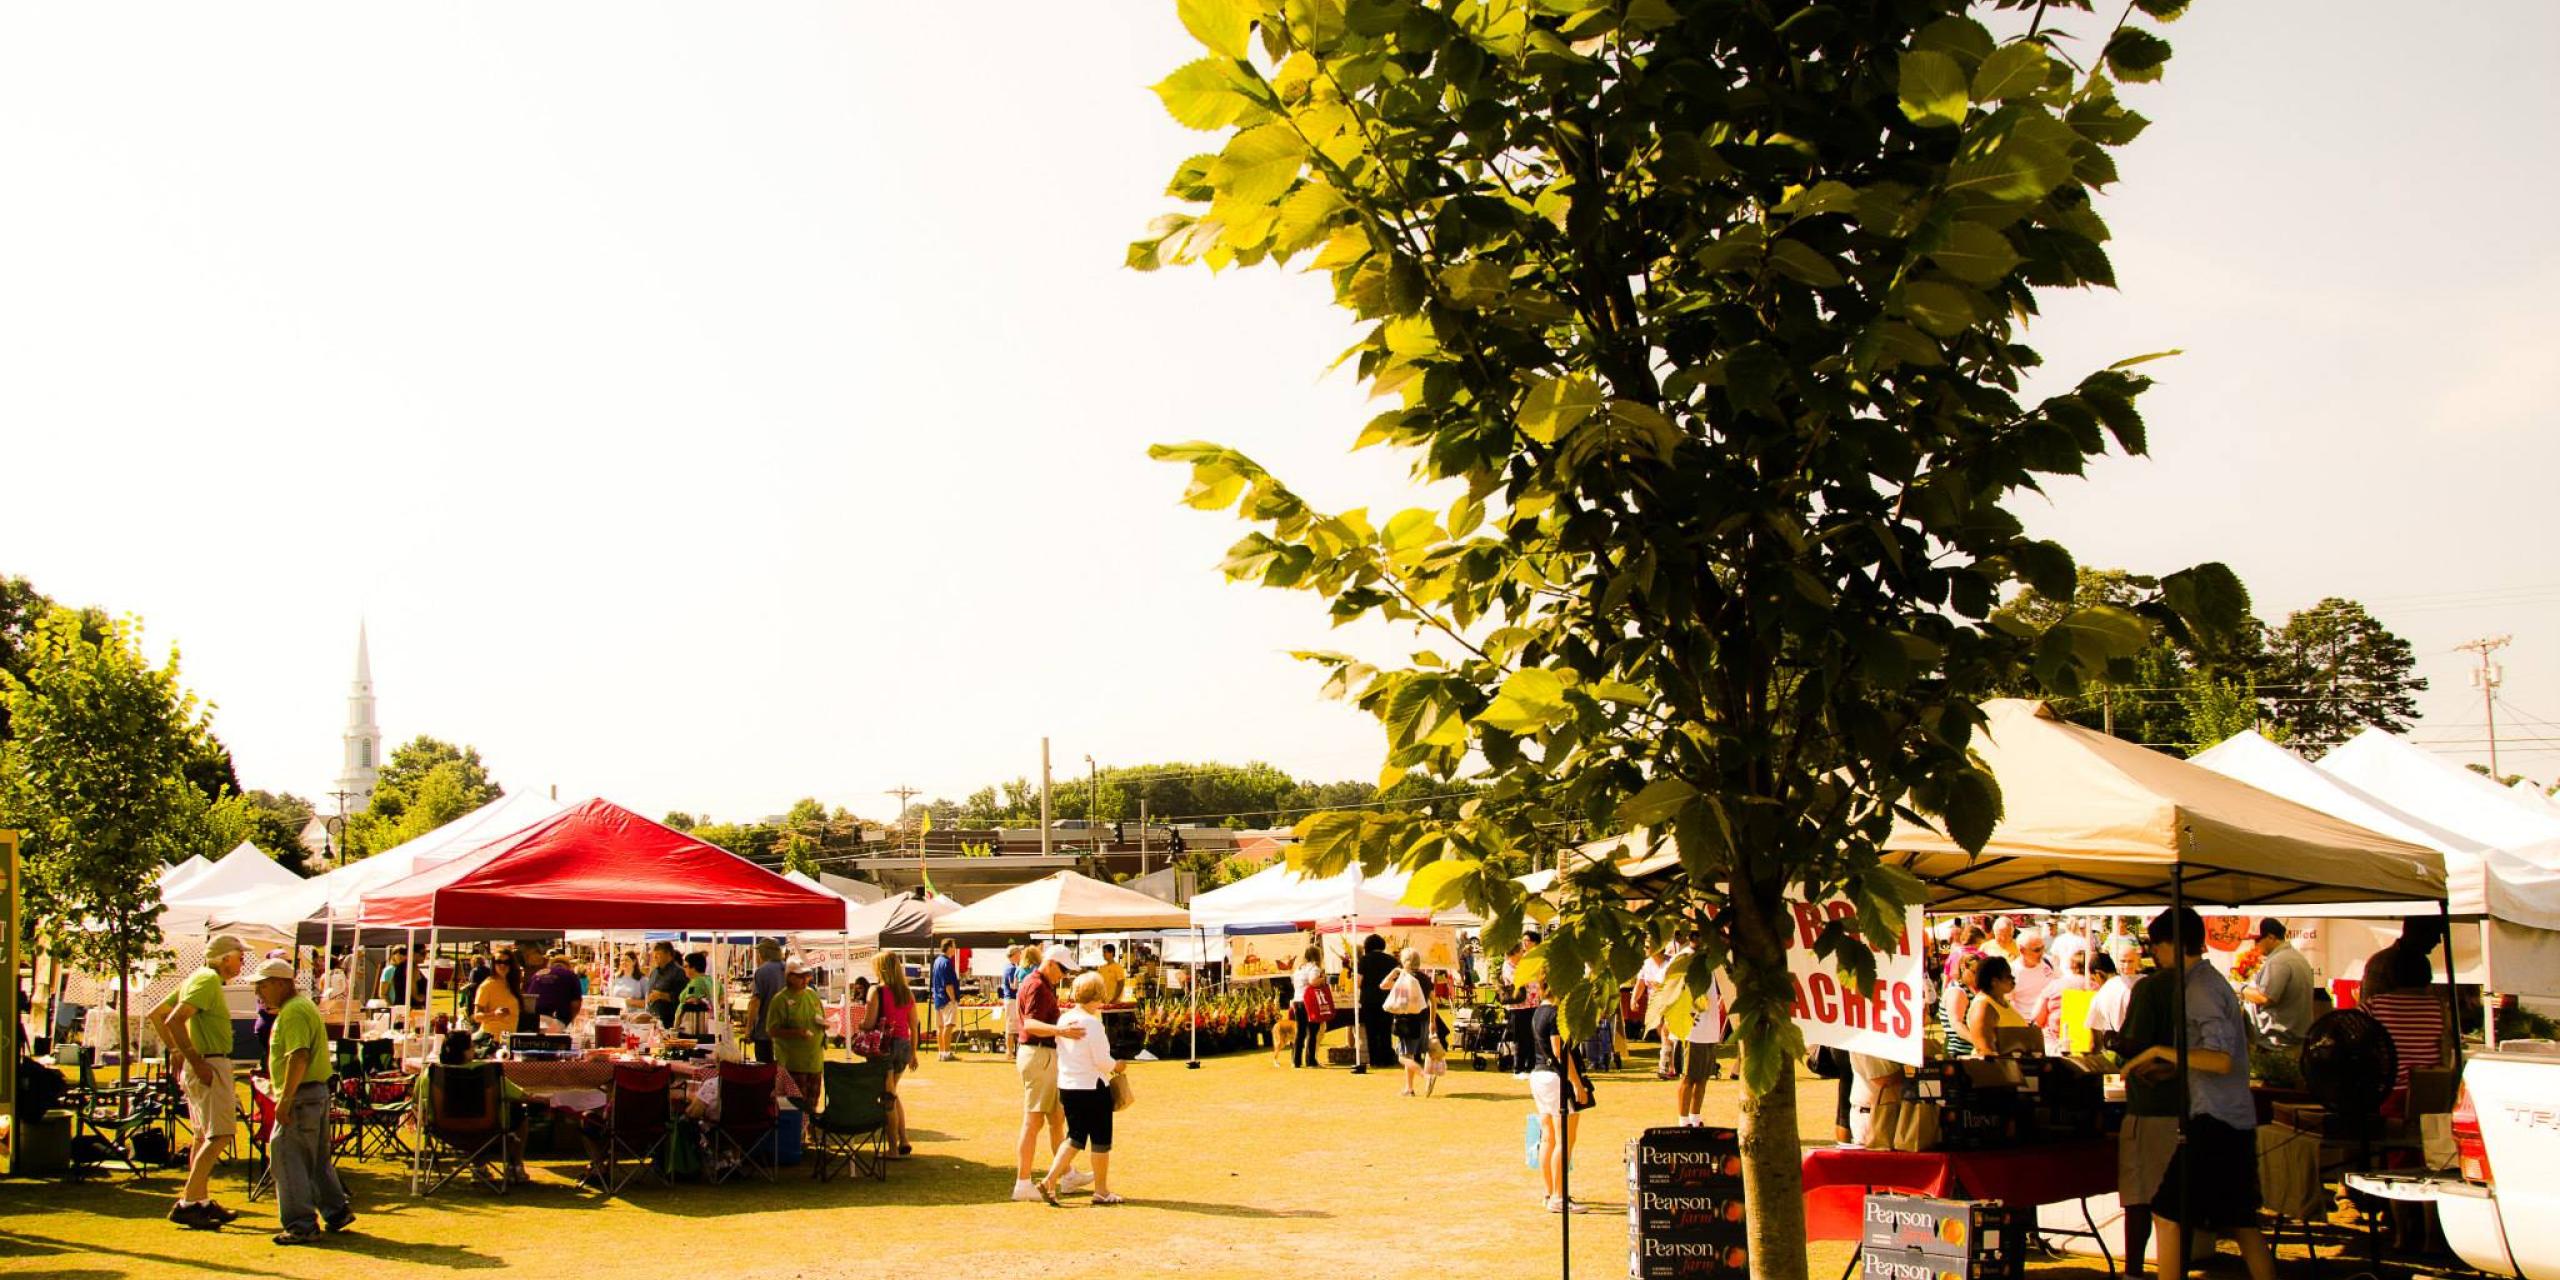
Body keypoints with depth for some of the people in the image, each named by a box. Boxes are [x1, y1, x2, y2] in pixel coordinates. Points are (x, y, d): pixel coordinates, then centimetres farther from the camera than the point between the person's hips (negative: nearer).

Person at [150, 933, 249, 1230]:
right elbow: (174, 1020, -25)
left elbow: (156, 1015, 22)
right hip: (211, 1066, -11)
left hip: (203, 1065, 11)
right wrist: (196, 1061, -23)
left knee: (204, 1136, 15)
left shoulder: (196, 979, 17)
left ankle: (201, 1201, 21)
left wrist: (177, 1054, 17)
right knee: (220, 1135, -11)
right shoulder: (208, 980, -14)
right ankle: (187, 1203, -13)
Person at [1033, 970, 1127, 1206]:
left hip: (1066, 1087, 7)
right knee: (1100, 1140, 7)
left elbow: (1061, 1054, 11)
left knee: (1075, 1138, 17)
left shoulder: (1063, 1019, 4)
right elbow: (1102, 1060, -18)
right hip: (1092, 1087, -7)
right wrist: (1117, 1066, 3)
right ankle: (1101, 1191, 16)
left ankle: (1049, 1181, 5)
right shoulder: (1092, 1023, -19)